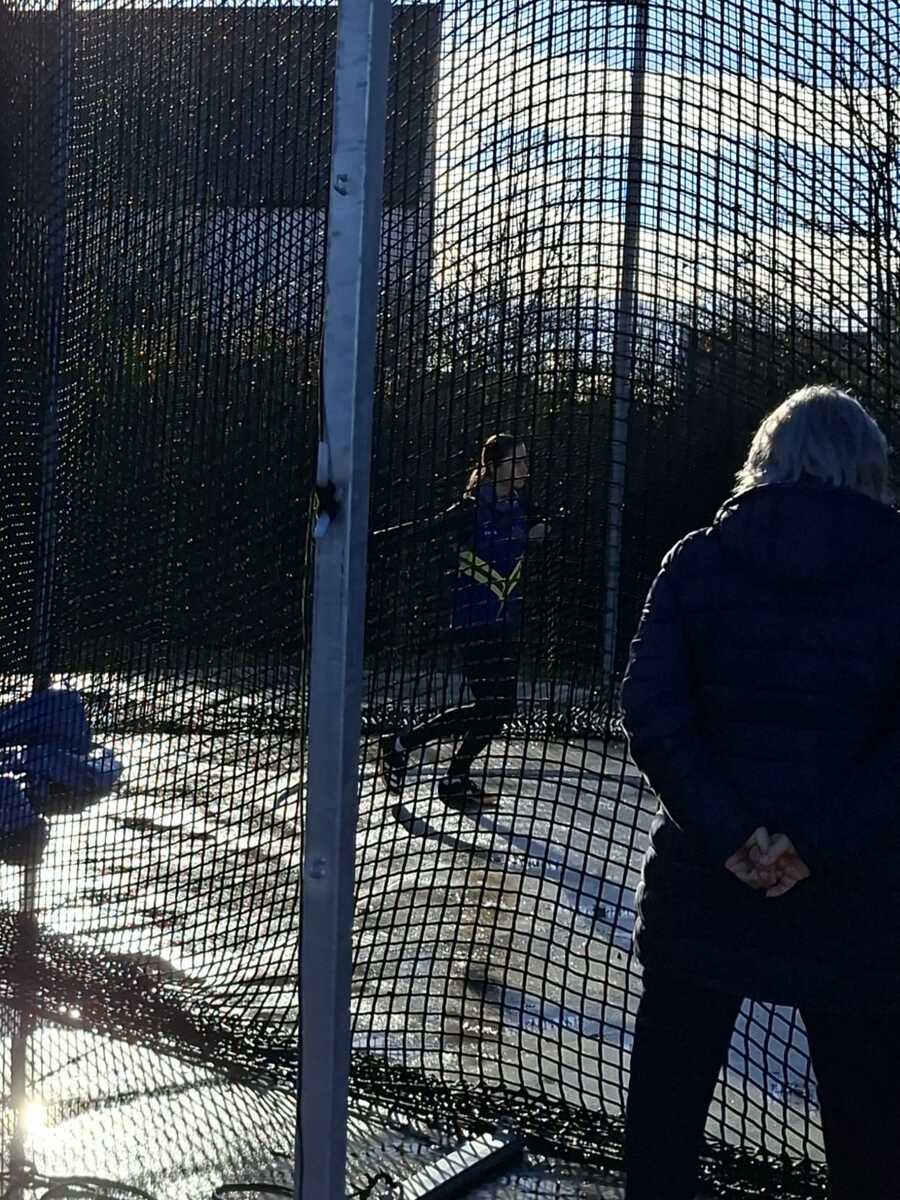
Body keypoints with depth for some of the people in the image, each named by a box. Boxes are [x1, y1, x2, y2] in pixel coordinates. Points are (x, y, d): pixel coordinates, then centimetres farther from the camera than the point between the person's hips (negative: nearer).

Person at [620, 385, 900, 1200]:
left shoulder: (698, 561, 0)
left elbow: (652, 710, -10)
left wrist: (727, 834, -12)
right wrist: (822, 842, -15)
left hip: (706, 872, 1)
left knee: (670, 1082, 16)